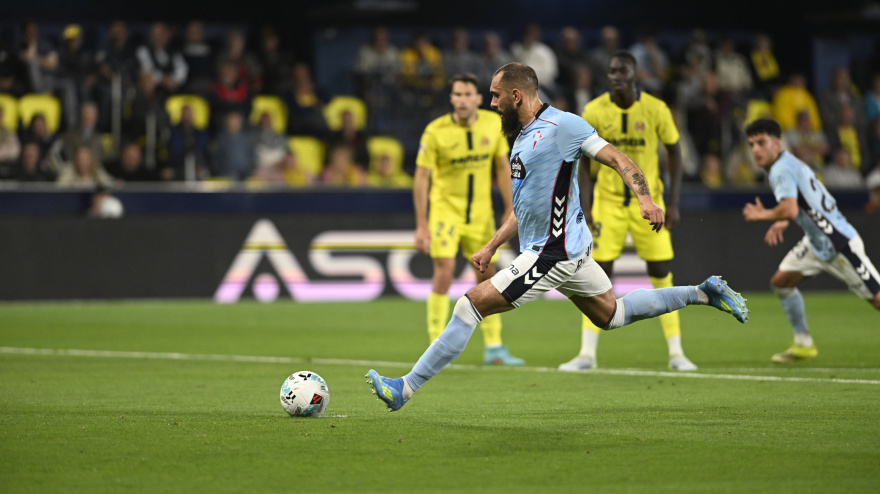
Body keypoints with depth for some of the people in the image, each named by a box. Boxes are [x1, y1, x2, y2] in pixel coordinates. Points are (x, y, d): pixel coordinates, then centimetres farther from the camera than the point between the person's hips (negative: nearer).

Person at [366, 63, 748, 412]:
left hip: (554, 254, -11)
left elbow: (617, 159, -15)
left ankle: (404, 389, -11)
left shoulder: (562, 125, -13)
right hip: (571, 250, 11)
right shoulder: (523, 137, 17)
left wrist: (645, 199, -29)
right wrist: (491, 247, 22)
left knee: (471, 303, -12)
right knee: (611, 315, 21)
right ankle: (703, 293, 27)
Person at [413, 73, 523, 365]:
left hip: (481, 213, 4)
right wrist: (421, 225, -15)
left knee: (488, 276, 7)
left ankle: (493, 347, 18)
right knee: (444, 274, -14)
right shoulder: (436, 131, -15)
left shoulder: (493, 123, -4)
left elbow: (502, 166, 8)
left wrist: (510, 208, 6)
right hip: (446, 208, -4)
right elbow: (421, 177, -12)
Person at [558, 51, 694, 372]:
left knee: (661, 274, -1)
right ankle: (587, 354, -1)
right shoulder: (594, 112, -7)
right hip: (608, 201, 0)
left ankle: (675, 353, 6)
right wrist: (584, 206, -7)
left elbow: (674, 153, 1)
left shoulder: (656, 110, -9)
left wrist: (673, 203, -5)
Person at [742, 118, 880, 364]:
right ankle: (803, 344, 15)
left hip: (839, 243, -10)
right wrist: (781, 223, 13)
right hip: (817, 242, 10)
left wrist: (761, 215, -15)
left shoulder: (782, 170, -19)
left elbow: (790, 210, -33)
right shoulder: (789, 164, 11)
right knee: (781, 281, 8)